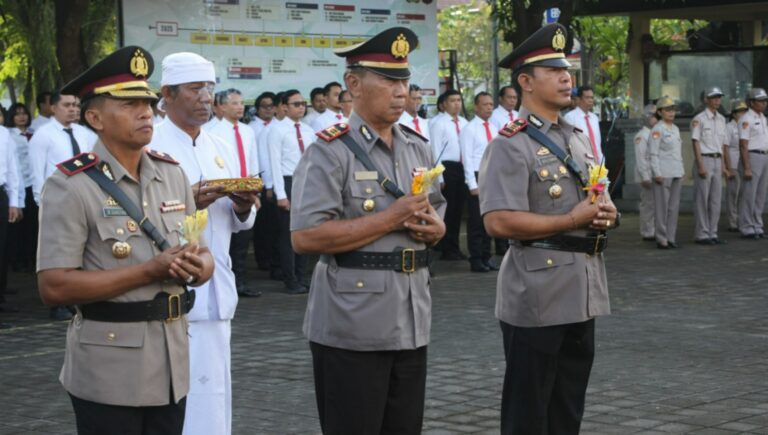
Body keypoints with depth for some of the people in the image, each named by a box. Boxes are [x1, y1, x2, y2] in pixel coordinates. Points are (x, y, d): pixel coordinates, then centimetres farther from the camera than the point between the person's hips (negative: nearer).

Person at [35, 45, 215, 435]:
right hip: (108, 375, -6)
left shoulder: (172, 174, 8)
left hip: (171, 365, 6)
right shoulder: (71, 186, -11)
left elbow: (202, 254, 14)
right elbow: (53, 287, -17)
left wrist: (199, 267, -12)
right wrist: (150, 272, -20)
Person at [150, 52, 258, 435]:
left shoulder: (220, 149, 15)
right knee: (186, 401, -6)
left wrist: (243, 207, -4)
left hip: (217, 292, 7)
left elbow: (238, 224, 18)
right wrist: (188, 203, -24)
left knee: (214, 398, 10)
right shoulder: (150, 147, -7)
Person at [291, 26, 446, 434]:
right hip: (351, 328, -7)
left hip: (412, 322, 7)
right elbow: (305, 236, -19)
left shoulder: (418, 148, 12)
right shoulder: (330, 152, -11)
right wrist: (391, 219, -19)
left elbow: (435, 217, 22)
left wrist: (434, 228, -4)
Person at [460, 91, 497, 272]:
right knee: (476, 221, -2)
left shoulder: (494, 129, 13)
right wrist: (473, 185, -15)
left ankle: (486, 258, 17)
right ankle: (476, 261, 4)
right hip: (477, 176, -6)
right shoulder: (469, 129, -6)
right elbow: (467, 158, -10)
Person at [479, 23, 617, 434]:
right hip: (536, 297, -8)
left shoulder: (578, 138, 14)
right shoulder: (510, 146, -12)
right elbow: (499, 222, -22)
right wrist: (572, 221, -19)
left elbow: (599, 198, 23)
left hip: (582, 293, 8)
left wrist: (606, 213, -2)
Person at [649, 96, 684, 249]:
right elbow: (653, 153, -12)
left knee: (674, 206, 8)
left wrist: (682, 170, 17)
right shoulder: (657, 129, -7)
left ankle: (671, 238, 13)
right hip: (663, 173, -8)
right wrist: (657, 173, -17)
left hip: (676, 173, 8)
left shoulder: (675, 129, 16)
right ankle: (661, 239, -1)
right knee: (662, 206, -4)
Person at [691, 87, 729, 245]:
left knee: (716, 200, 7)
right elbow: (696, 143, -12)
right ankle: (701, 235, 0)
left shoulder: (721, 119, 15)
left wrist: (724, 166, 16)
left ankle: (712, 234, 13)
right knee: (701, 200, -4)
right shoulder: (698, 119, -7)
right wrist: (700, 166, -19)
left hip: (717, 161, 7)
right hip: (704, 160, -7)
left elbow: (724, 144, 18)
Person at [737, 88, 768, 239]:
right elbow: (743, 145, -16)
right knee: (749, 195, -5)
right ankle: (747, 229, -1)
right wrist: (747, 168, -20)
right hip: (752, 157, -9)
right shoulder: (747, 119, -12)